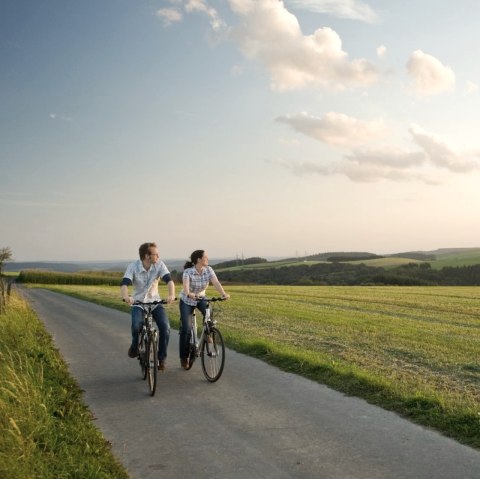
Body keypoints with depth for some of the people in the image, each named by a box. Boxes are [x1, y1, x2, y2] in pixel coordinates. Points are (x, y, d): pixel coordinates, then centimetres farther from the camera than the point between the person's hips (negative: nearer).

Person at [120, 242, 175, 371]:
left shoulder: (159, 265, -12)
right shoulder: (133, 266, -15)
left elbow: (169, 280, -23)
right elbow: (124, 284, -27)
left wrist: (171, 294, -44)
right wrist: (126, 297, -49)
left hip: (155, 301, 2)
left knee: (165, 327, -20)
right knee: (136, 324, -30)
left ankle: (161, 358, -2)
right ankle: (135, 345, 4)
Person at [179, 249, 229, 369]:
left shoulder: (209, 270, -15)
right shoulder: (188, 272, -25)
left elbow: (216, 282, -29)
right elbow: (186, 285, -43)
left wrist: (223, 294, -47)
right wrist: (189, 294, -65)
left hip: (200, 298, 3)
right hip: (186, 301, -3)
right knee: (186, 329, -10)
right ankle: (184, 358, 6)